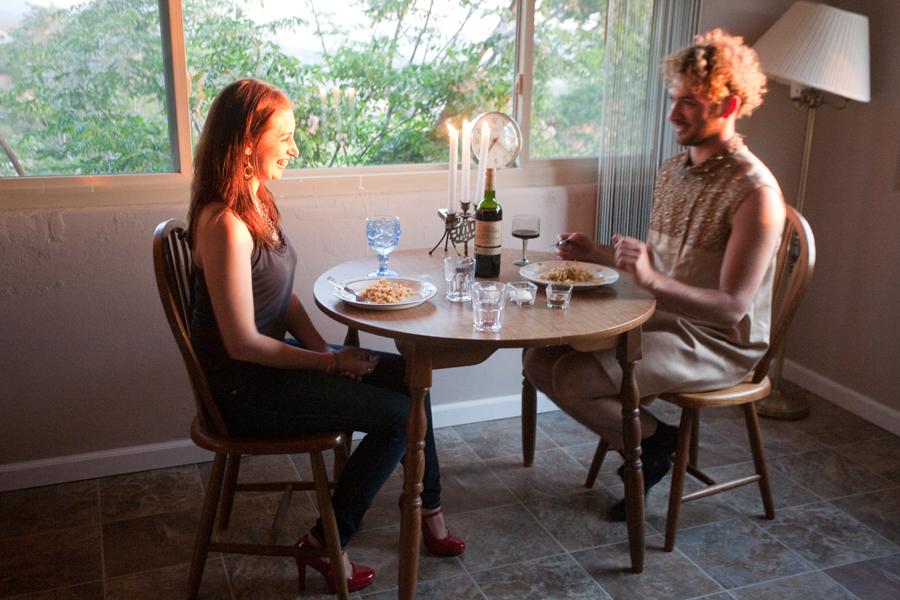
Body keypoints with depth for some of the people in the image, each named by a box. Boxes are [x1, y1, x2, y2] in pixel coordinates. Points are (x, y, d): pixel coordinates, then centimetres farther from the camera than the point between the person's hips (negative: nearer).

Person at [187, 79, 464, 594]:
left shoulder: (257, 201, 4)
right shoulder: (226, 224, -26)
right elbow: (242, 343, -24)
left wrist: (324, 348, -6)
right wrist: (330, 362, -14)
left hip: (274, 357, 9)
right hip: (244, 386, -9)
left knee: (409, 376, 6)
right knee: (400, 414, -9)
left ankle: (428, 509, 22)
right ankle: (326, 544, 7)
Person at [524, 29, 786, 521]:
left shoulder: (755, 193, -19)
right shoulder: (672, 170, 7)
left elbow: (732, 308, -23)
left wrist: (653, 281, -38)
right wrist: (596, 253, 5)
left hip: (718, 345, -9)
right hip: (662, 319, 9)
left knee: (570, 379, -24)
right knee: (540, 358, -4)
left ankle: (653, 442, 5)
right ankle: (651, 443, 9)